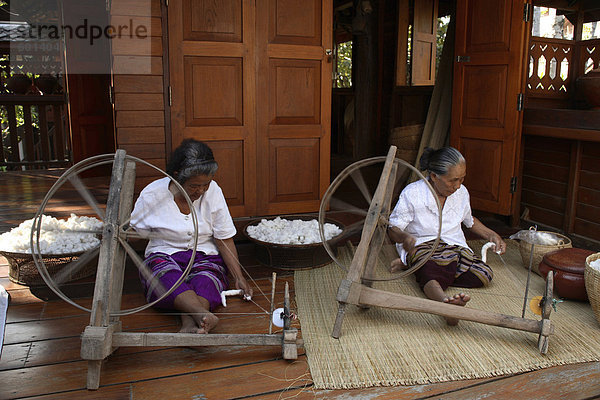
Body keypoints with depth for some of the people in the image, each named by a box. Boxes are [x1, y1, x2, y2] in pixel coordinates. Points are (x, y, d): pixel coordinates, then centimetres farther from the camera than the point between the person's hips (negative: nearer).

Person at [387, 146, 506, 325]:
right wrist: (405, 238, -30)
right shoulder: (412, 193, -9)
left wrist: (492, 235, 15)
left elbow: (469, 221, 27)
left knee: (484, 274, -24)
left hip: (454, 246, 5)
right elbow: (393, 228, -7)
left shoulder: (461, 192, 6)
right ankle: (446, 302, -72)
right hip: (422, 246, -5)